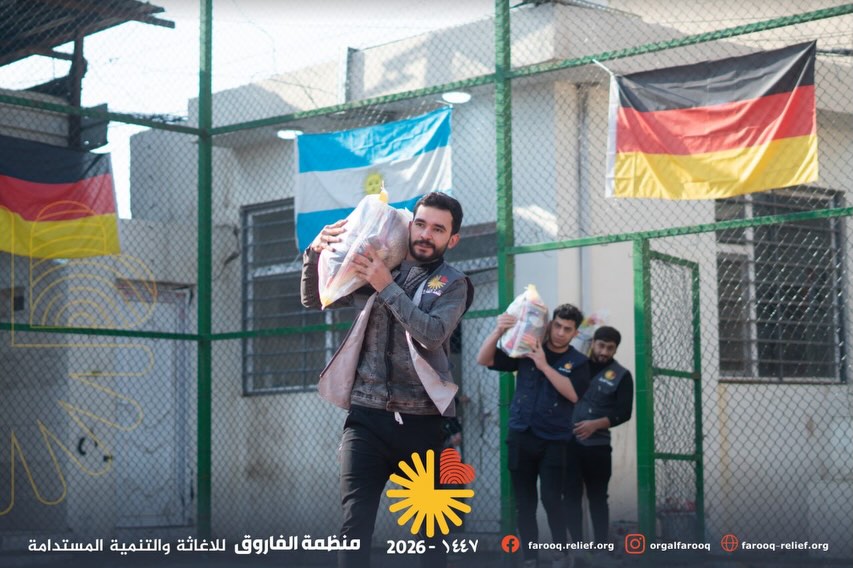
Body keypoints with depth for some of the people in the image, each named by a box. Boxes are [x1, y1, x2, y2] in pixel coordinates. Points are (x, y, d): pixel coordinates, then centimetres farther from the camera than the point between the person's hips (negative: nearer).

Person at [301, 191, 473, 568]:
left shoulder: (452, 284, 4)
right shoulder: (374, 272, 11)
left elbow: (432, 334, -14)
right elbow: (313, 299, 16)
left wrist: (388, 287, -18)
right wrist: (316, 252, -2)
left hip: (421, 423, -1)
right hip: (367, 417, 1)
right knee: (355, 527, -10)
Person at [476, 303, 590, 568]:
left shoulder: (578, 362, 2)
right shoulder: (526, 351, 4)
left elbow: (572, 394, -15)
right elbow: (484, 360, -1)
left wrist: (544, 365, -21)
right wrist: (498, 331, -18)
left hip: (553, 441, -2)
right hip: (520, 436, 2)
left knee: (552, 499, -11)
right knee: (524, 502, 4)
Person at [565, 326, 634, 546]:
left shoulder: (621, 376, 3)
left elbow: (624, 413, -3)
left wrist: (596, 424, -15)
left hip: (597, 445, -1)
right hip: (569, 442, 1)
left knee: (597, 498, 4)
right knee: (571, 496, 1)